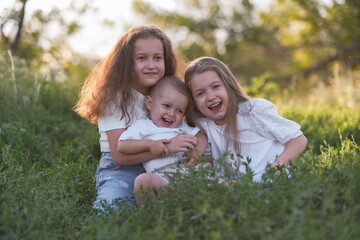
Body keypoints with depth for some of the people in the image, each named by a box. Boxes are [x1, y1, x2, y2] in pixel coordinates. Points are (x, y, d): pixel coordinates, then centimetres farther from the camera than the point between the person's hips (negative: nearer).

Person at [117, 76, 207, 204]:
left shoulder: (181, 126, 28)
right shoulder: (141, 126, 13)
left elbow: (200, 136, 23)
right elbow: (121, 146, 1)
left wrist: (195, 154, 0)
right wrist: (150, 144, -10)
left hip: (185, 169, 5)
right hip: (161, 176, -5)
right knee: (142, 180, -34)